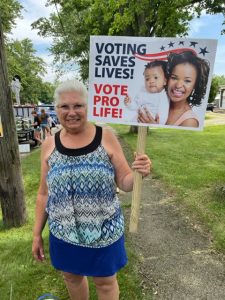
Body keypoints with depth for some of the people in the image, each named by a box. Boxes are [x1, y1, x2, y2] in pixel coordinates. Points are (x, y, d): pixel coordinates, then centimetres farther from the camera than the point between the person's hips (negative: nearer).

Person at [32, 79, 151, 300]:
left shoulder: (106, 137, -11)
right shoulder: (49, 145, -3)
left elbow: (124, 182, -7)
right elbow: (44, 193, 4)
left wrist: (138, 174, -28)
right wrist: (37, 233, 8)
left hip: (104, 231, -2)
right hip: (63, 232, 3)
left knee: (105, 282, 19)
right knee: (71, 276, 26)